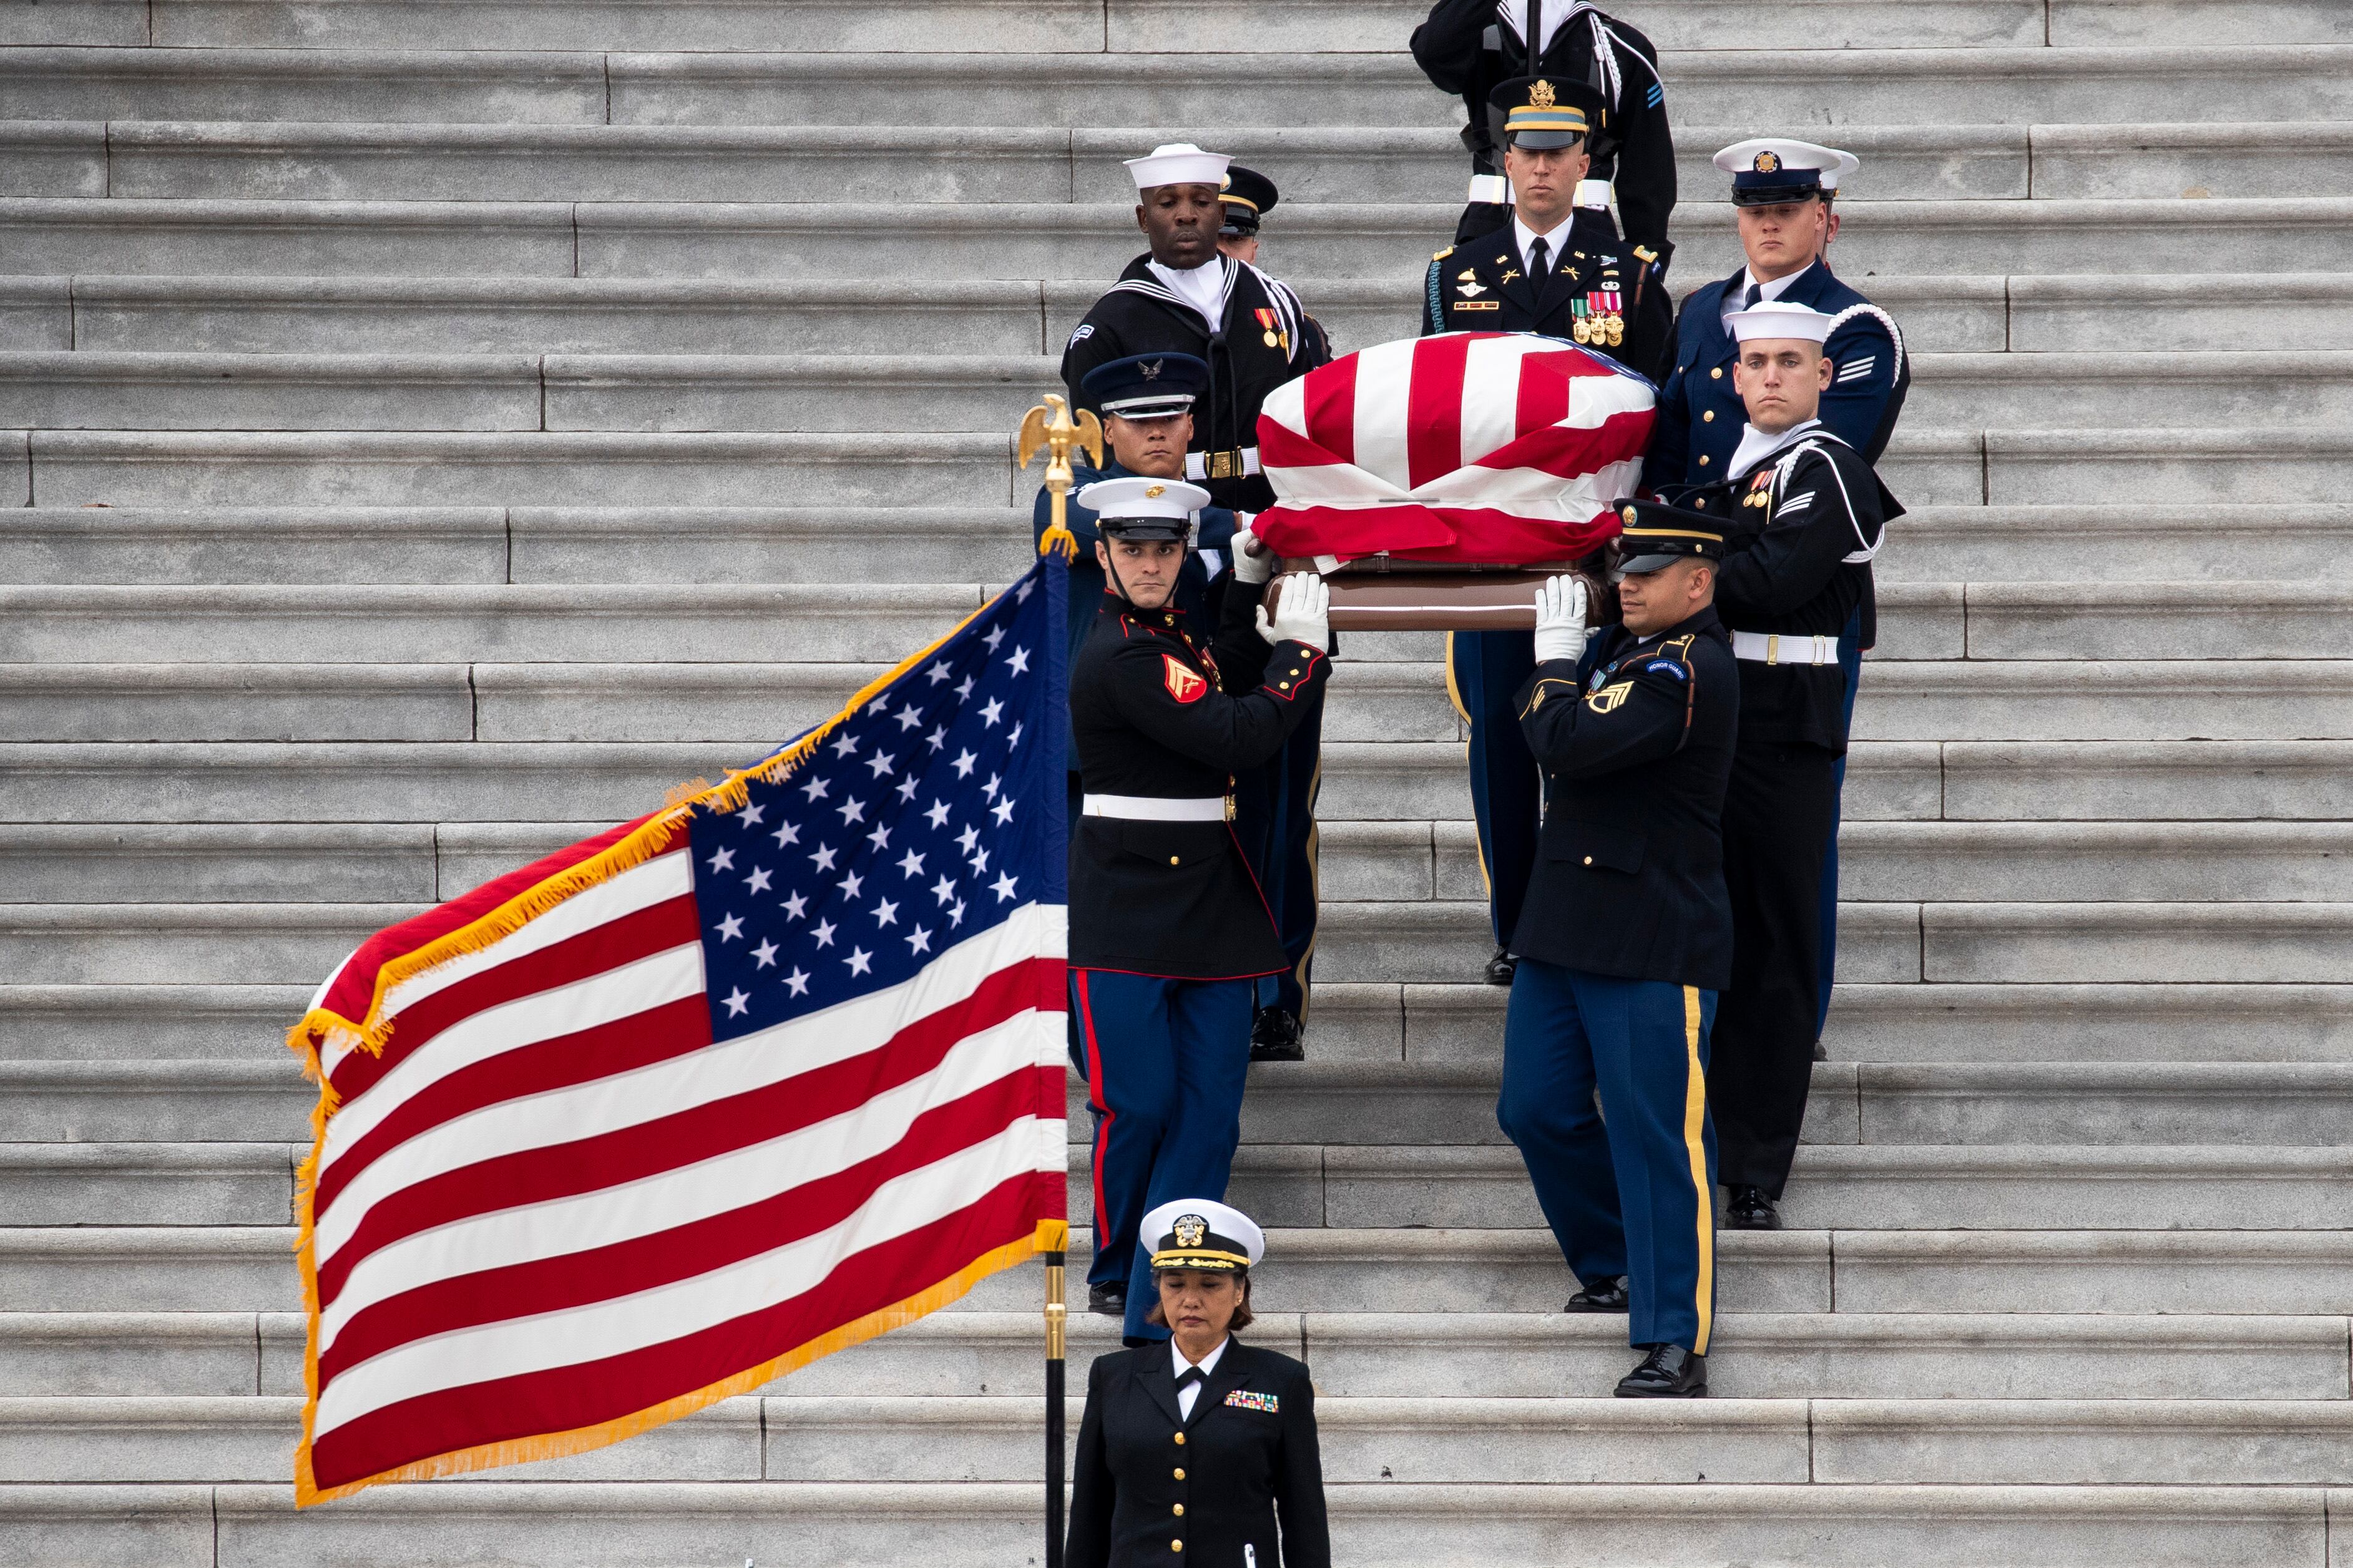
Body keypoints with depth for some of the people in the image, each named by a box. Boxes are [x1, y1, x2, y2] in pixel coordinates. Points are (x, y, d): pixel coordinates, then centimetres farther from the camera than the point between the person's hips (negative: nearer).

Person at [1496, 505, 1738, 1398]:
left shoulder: (1689, 672, -17)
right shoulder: (1621, 650, 13)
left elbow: (1570, 742, -25)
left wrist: (1555, 660, -9)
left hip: (1653, 949, -9)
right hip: (1565, 925, 9)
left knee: (1657, 1139, -5)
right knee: (1536, 1113, 13)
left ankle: (1675, 1343, -2)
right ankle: (1615, 1269, 32)